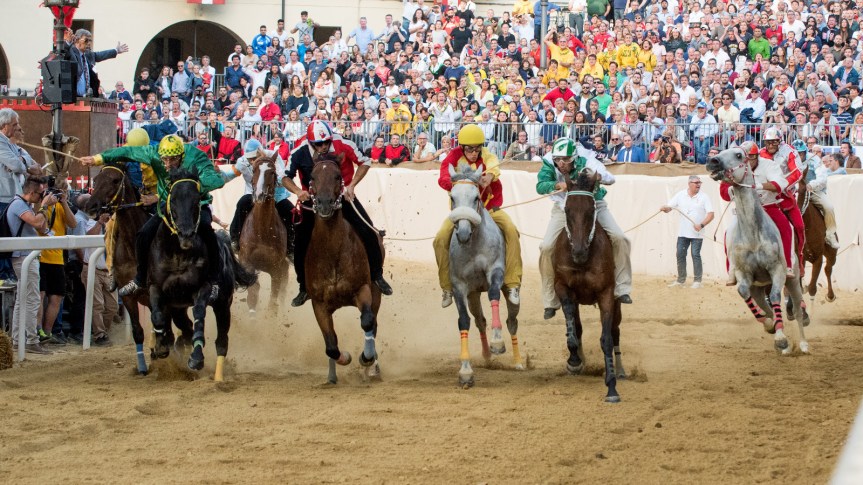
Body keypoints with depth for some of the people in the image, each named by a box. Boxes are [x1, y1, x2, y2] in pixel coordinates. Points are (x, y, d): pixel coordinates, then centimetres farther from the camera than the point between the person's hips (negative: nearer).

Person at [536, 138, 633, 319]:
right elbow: (541, 186, -34)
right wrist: (557, 185, -54)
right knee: (547, 248, -14)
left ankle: (622, 288, -5)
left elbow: (610, 178, -36)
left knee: (619, 239, -19)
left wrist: (597, 176, -58)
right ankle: (551, 302, 0)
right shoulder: (550, 165, -21)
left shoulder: (586, 161, -26)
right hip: (564, 207, 1)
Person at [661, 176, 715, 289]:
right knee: (680, 255, 5)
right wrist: (665, 208, -20)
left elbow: (711, 214, -8)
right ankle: (681, 280, 15)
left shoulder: (704, 197, -2)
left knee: (696, 255, -5)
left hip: (697, 233, -3)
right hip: (682, 232, 3)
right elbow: (669, 207, 5)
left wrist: (702, 225, -22)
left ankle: (697, 281, 2)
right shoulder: (680, 195, 5)